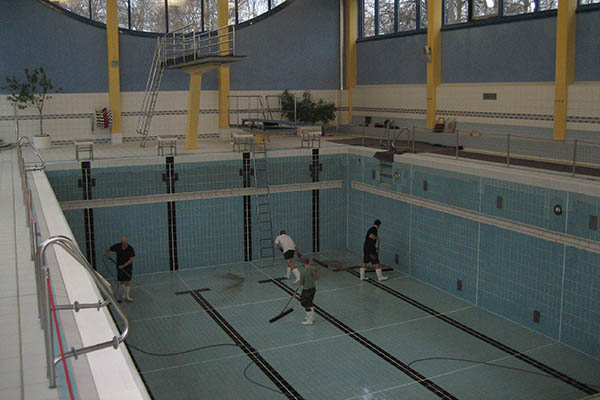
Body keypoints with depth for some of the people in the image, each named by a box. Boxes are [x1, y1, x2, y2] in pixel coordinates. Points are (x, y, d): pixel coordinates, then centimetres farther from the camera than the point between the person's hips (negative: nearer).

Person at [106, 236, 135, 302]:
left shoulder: (130, 249, -15)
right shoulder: (117, 246, -10)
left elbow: (131, 259, -14)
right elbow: (109, 249, 9)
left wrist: (123, 266, -19)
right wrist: (108, 253, -12)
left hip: (128, 266, -1)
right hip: (120, 267, 1)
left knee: (128, 281, -2)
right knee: (122, 281, 5)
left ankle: (127, 296, 7)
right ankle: (123, 295, 21)